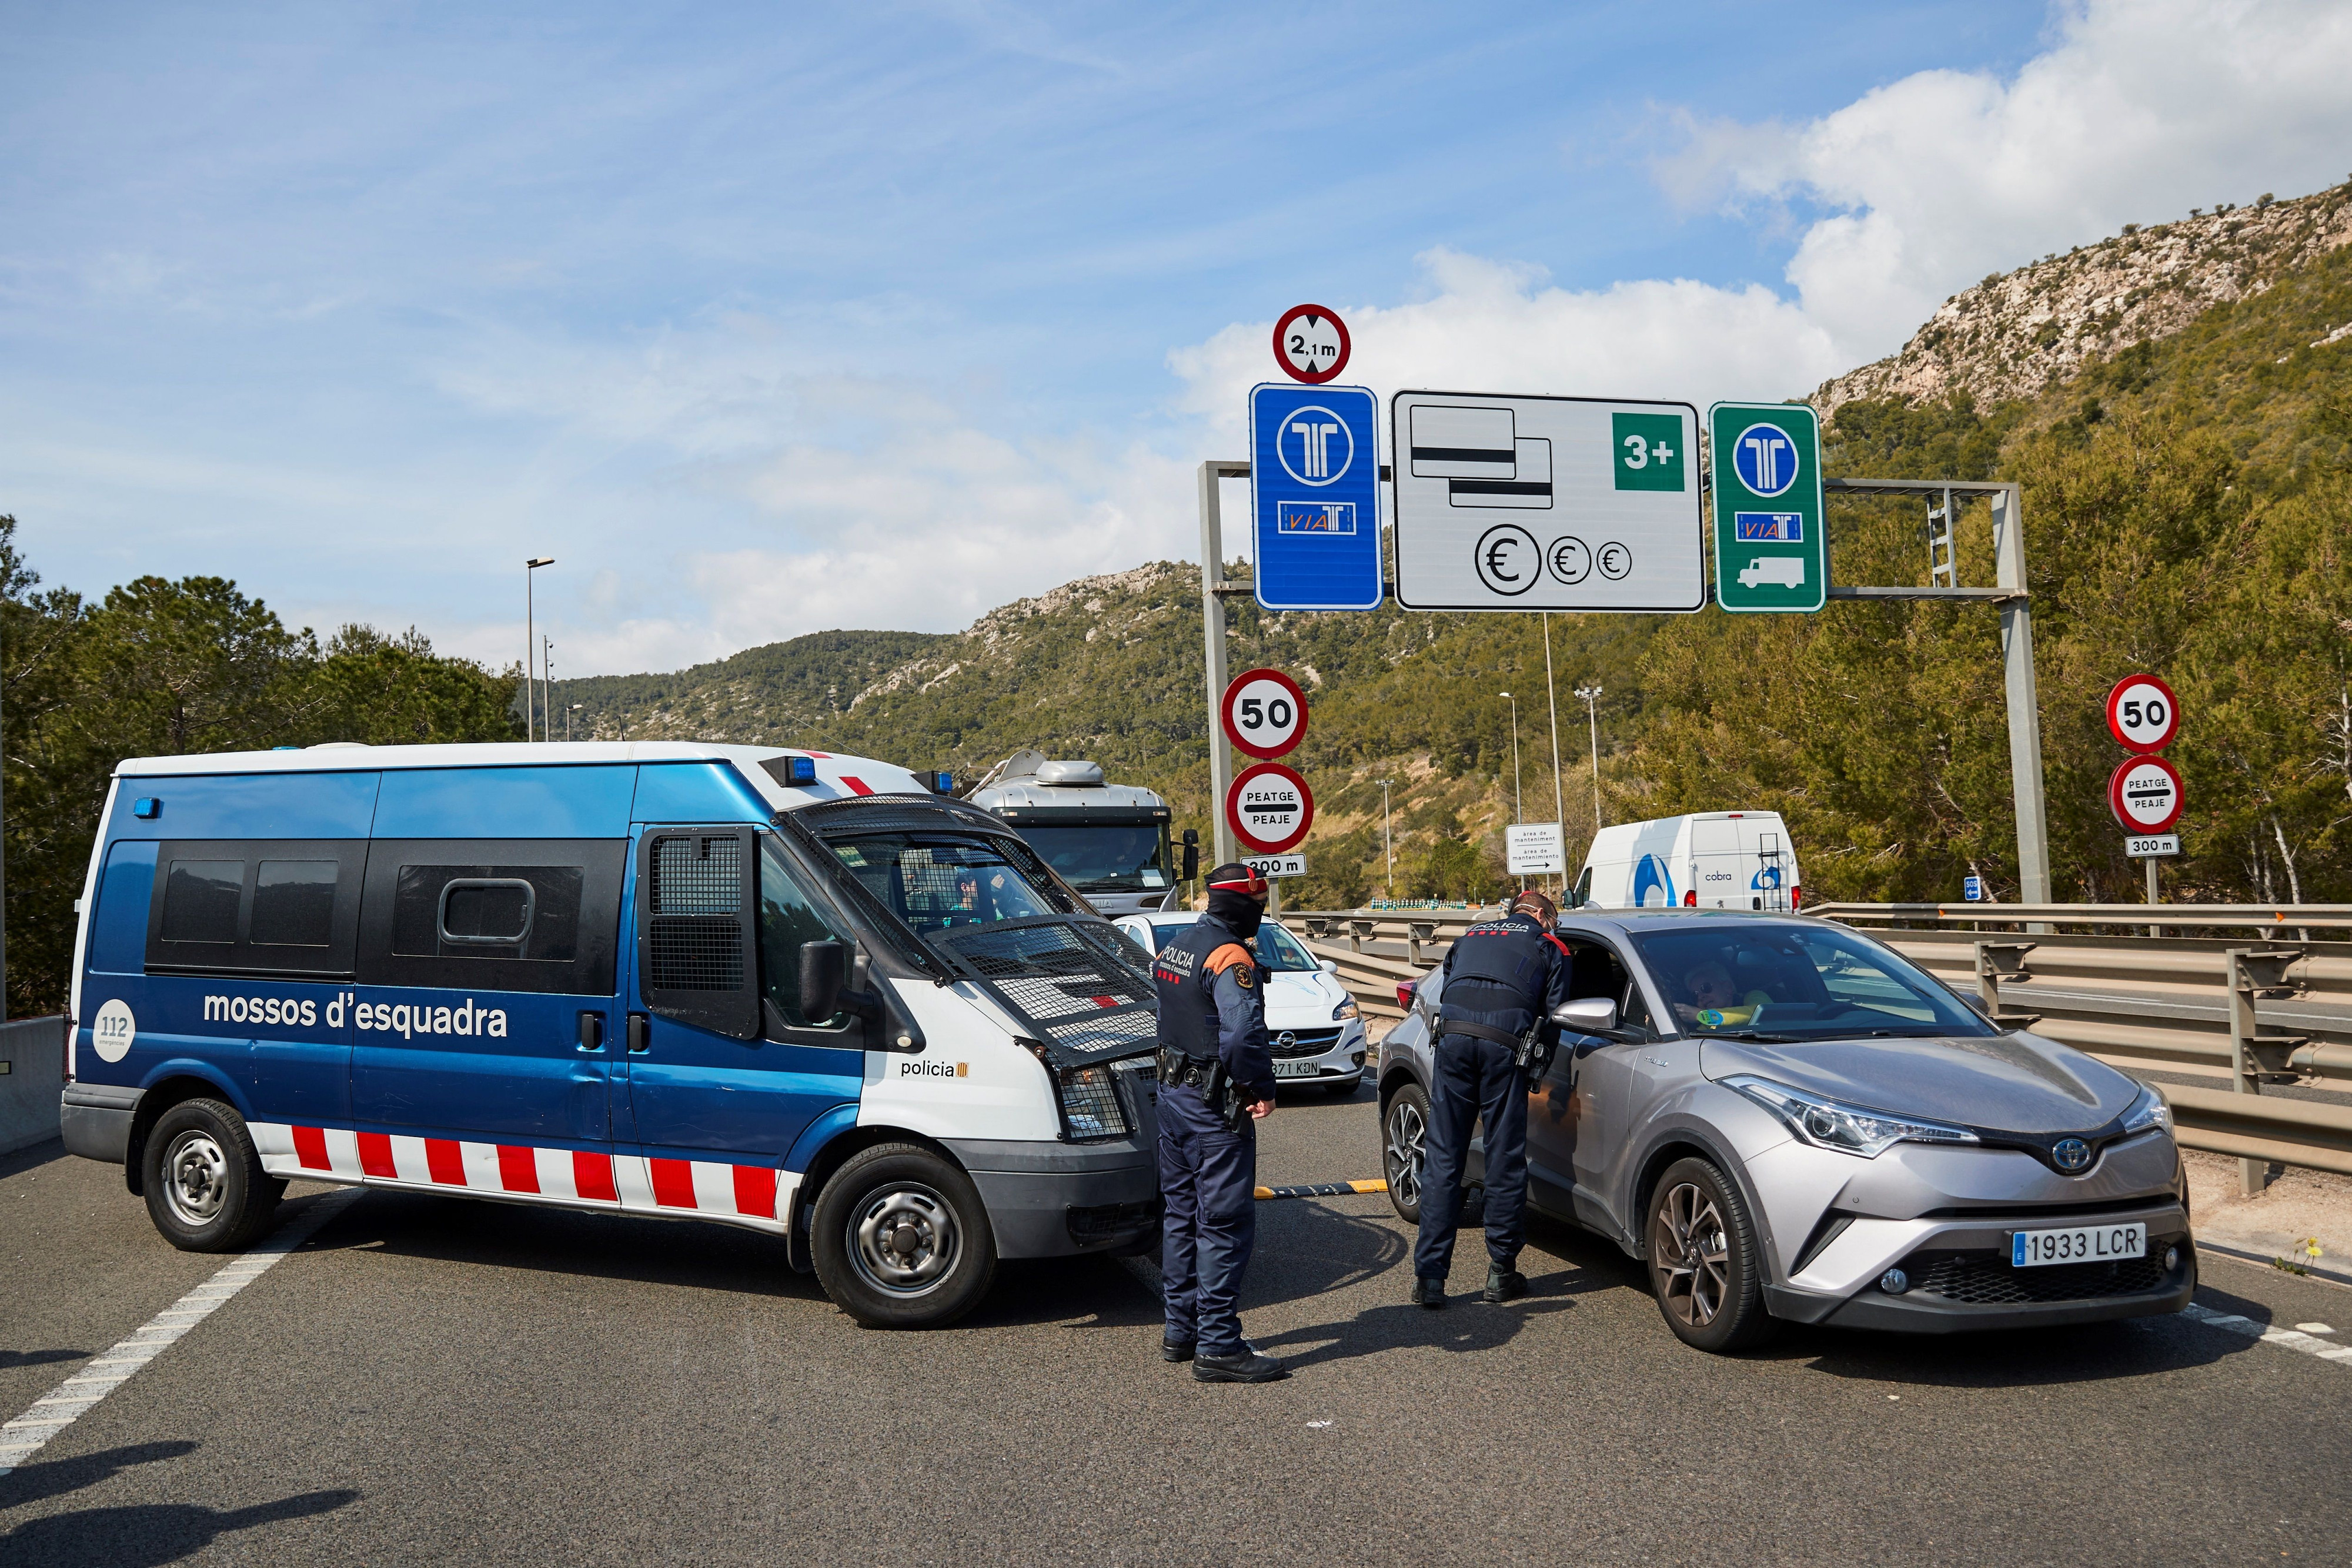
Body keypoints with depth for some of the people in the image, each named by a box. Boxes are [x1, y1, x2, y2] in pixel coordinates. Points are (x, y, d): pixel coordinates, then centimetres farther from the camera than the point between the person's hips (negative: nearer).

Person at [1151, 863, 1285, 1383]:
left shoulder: (1175, 947, 12)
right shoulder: (1229, 957, -18)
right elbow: (1243, 1034, -29)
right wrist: (1263, 1088, -18)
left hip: (1172, 1096, 9)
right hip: (1216, 1107, -9)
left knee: (1181, 1213, 17)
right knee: (1225, 1223, -5)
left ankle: (1180, 1330, 26)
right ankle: (1218, 1346, -3)